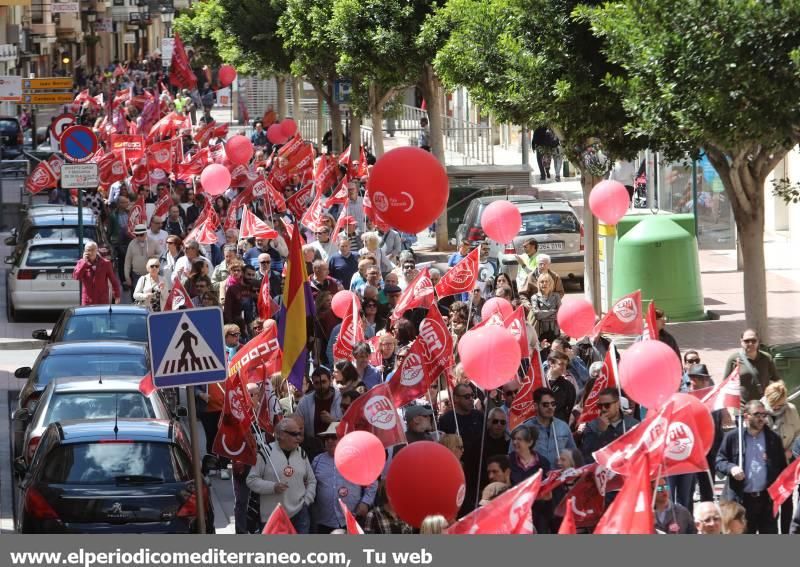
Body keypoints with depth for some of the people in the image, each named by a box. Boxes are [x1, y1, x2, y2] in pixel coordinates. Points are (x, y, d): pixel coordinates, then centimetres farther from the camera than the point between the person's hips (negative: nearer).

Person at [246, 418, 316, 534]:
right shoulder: (266, 453, -6)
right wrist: (273, 487, -18)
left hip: (299, 513, 4)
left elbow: (311, 480, 20)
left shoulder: (301, 454, 9)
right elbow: (251, 480, -5)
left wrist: (307, 500, 5)